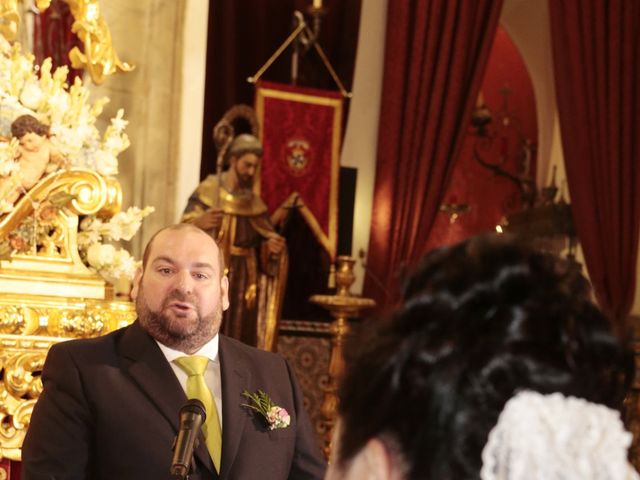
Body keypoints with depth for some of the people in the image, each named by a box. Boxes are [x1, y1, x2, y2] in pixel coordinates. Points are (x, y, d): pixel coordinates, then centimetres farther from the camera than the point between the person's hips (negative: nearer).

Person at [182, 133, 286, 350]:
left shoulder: (255, 203, 8)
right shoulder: (208, 190, -2)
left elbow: (262, 245, 9)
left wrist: (272, 247, -13)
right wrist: (199, 223, -28)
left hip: (241, 281, 4)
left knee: (237, 336, 2)